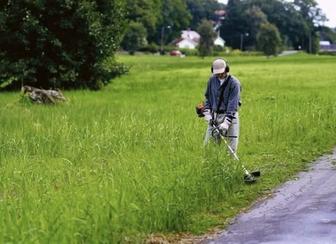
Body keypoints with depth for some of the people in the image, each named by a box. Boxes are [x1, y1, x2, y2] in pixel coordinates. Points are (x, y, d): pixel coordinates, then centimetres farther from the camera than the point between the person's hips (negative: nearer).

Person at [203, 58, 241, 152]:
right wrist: (207, 113, 0)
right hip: (214, 116, 5)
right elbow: (207, 97, 15)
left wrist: (226, 122, -26)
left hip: (229, 115, -5)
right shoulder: (212, 80, 4)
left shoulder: (234, 83, -12)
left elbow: (233, 104, -18)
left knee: (231, 147, -7)